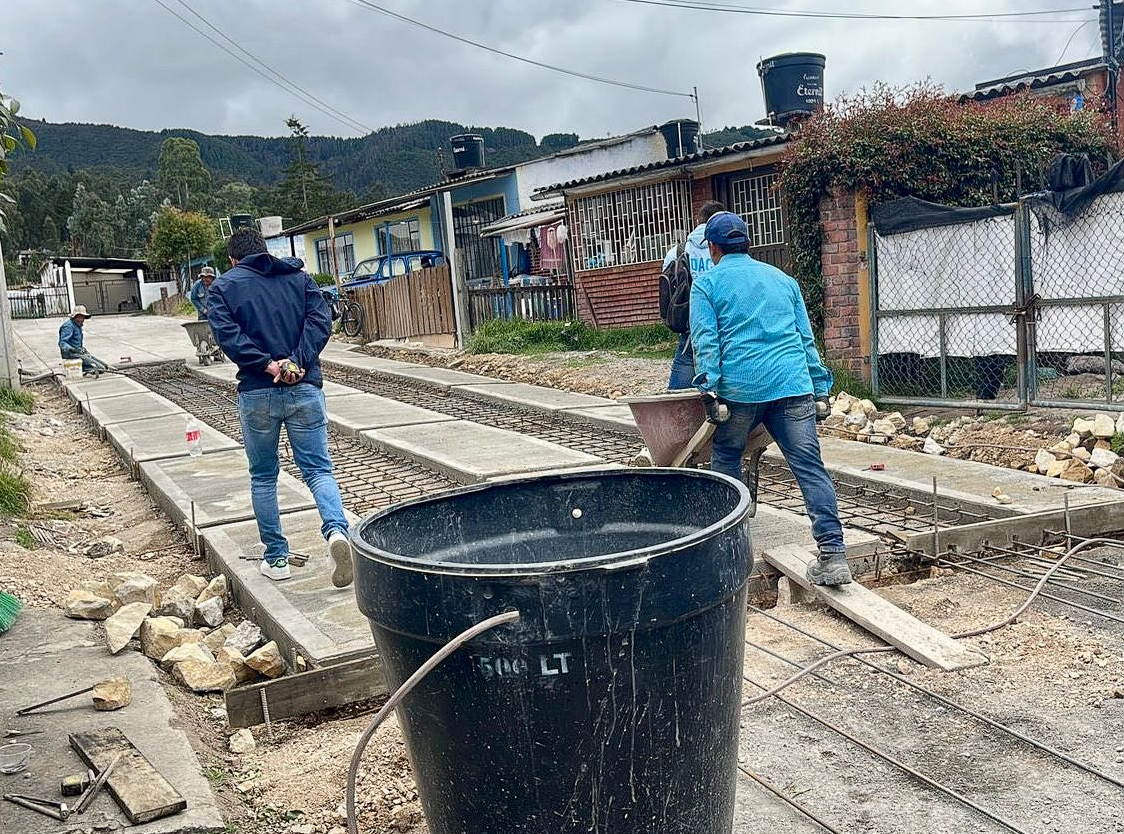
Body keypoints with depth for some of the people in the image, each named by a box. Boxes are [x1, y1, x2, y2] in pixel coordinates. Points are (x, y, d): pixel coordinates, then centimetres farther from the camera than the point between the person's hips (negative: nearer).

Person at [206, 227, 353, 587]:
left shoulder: (223, 286, 7)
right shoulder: (299, 277, 12)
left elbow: (228, 335, -10)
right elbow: (321, 320, -3)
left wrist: (268, 365, -11)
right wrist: (298, 362, -11)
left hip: (257, 393, -1)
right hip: (306, 389, 1)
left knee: (263, 476, 13)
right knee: (318, 469, 4)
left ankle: (276, 558, 18)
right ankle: (336, 530, -22)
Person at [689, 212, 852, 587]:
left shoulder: (707, 283, 10)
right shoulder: (782, 279, 23)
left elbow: (705, 341, -3)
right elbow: (806, 338, 21)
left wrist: (709, 390, -8)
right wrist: (820, 389, 21)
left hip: (740, 387, -3)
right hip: (793, 384, 3)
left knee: (726, 463, 15)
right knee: (810, 467, -2)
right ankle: (833, 555, -8)